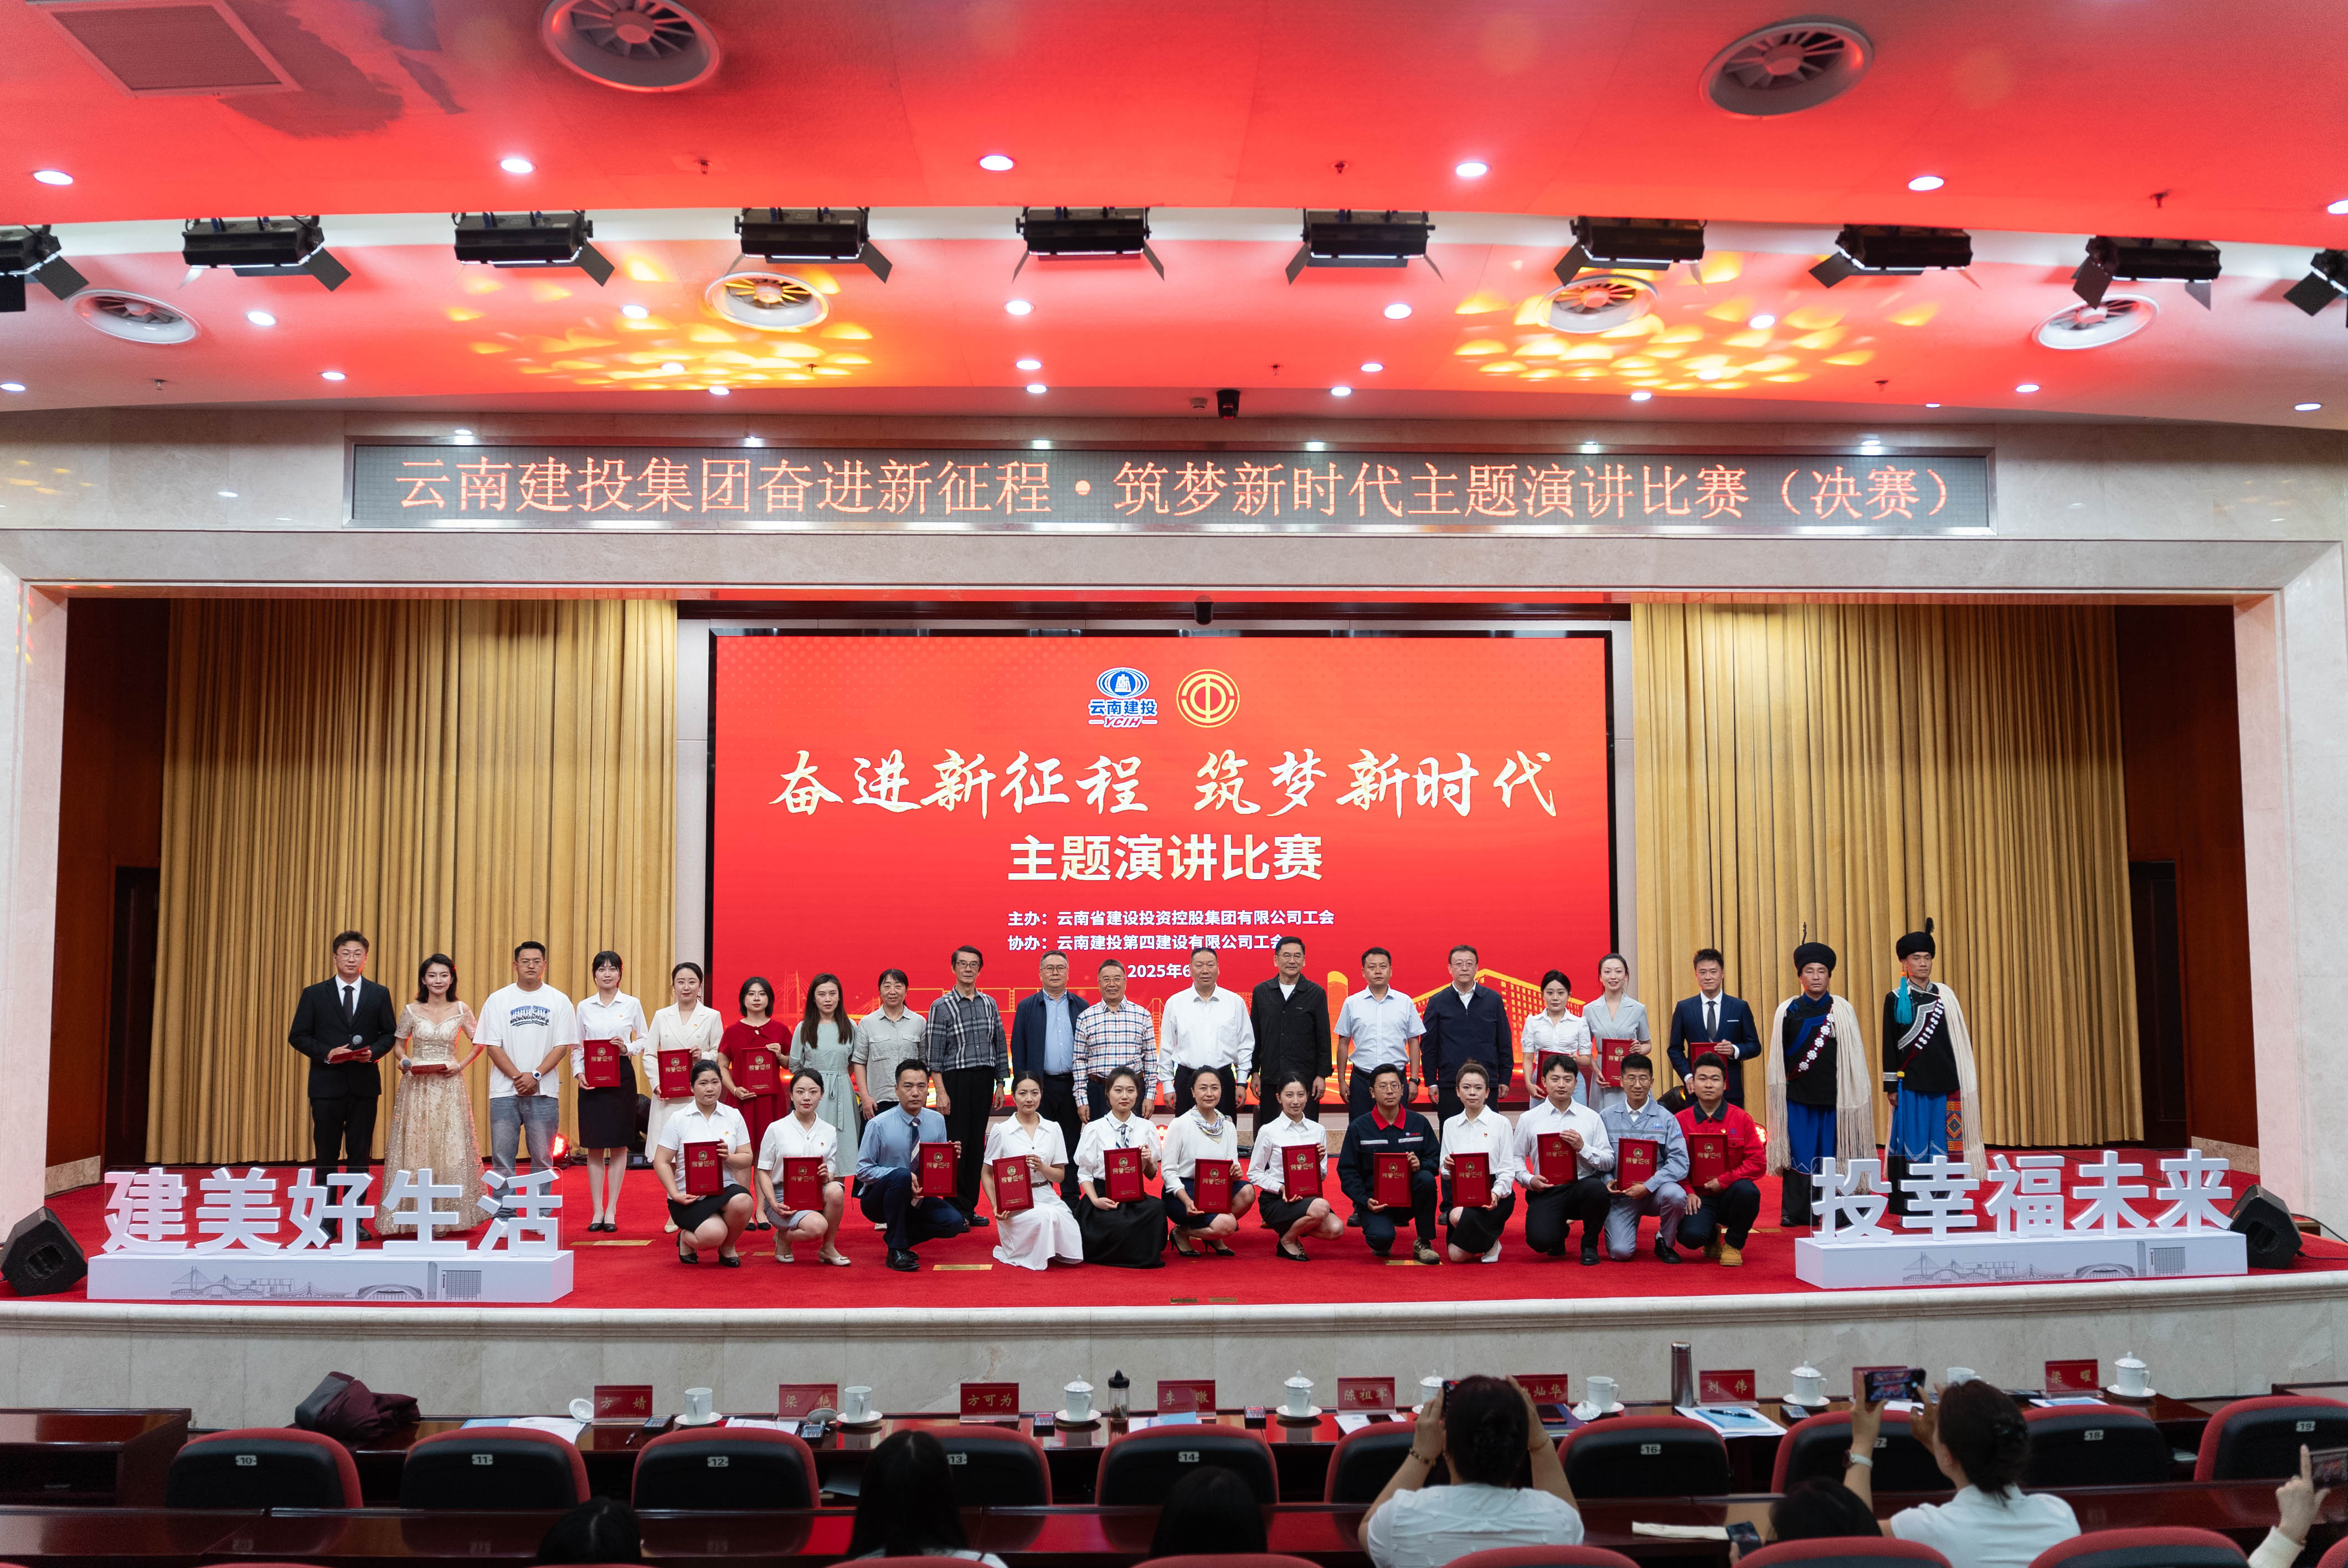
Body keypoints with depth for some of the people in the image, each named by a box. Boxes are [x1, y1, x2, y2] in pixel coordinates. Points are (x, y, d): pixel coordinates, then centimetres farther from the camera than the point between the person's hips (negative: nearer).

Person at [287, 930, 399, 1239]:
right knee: (326, 1154, 4)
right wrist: (327, 1053, -13)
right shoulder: (314, 994, 3)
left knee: (360, 1155, 4)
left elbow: (390, 1033, 8)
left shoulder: (379, 994, 6)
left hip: (364, 1084, 1)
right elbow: (298, 1036, 2)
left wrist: (373, 1051, -12)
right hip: (327, 1084, -1)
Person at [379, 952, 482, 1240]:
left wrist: (462, 1064, -4)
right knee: (415, 1146, -2)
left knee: (450, 1147, -2)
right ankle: (417, 1214, 5)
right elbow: (398, 1046, 12)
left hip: (449, 1086, 0)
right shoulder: (411, 1011, 4)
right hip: (417, 1086, 0)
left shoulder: (461, 1010, 3)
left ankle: (447, 1216, 4)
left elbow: (479, 1043, 10)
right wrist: (404, 1061, -8)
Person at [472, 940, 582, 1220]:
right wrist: (517, 1077, -9)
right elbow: (491, 1045, 1)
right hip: (505, 1092, 0)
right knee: (502, 1156, 0)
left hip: (544, 1092, 0)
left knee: (542, 1157, 4)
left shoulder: (559, 1001, 6)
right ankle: (504, 1217, 8)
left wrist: (535, 1075, -10)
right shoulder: (498, 1000, 5)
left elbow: (562, 1046, 2)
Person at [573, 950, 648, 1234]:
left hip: (622, 1076, -1)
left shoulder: (632, 1004, 3)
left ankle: (612, 1210, 8)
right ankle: (598, 1210, 10)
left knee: (618, 1145, 1)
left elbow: (645, 1040, 7)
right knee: (594, 1146, 3)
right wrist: (578, 1072, -5)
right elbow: (577, 1046, 10)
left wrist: (628, 1048, -12)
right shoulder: (584, 1006, 7)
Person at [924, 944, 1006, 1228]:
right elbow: (933, 1054, -5)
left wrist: (1000, 1084, 8)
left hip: (984, 1080, 4)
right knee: (956, 1145, -4)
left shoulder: (990, 1004, 10)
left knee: (977, 1145, 7)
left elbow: (999, 1046, 13)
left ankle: (970, 1207, 14)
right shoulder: (942, 1007, -2)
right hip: (956, 1080, -4)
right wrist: (941, 1092, -11)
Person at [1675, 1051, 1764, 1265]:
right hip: (1699, 1198, 0)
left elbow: (1757, 1163, -5)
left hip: (1730, 1195, 1)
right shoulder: (1681, 1121, 1)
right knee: (1690, 1236, -30)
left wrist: (1723, 1181, -15)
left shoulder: (1741, 1119, 1)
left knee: (1747, 1190, -36)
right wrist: (1688, 1192, -14)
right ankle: (1712, 1236, 14)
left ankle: (1733, 1245, -6)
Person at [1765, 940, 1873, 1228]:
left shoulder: (1843, 1011, 4)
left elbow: (1853, 1056, 5)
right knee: (1799, 1151, -1)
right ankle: (1795, 1212, 6)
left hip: (1833, 1094, 0)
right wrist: (1779, 1089, 3)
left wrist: (1849, 1093, -1)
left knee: (1831, 1151, 1)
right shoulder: (1788, 1011, 5)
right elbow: (1777, 1055, 8)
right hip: (1798, 1095, 0)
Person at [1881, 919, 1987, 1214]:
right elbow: (1889, 1045, 2)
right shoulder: (1896, 999, 2)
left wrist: (1960, 1080, 7)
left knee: (1940, 1141, 2)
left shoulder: (1945, 996, 10)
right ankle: (1908, 1203, 1)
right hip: (1910, 1081, -3)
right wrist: (1891, 1085, -2)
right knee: (1913, 1142, -3)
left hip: (1942, 1080, 3)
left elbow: (1958, 1041, 12)